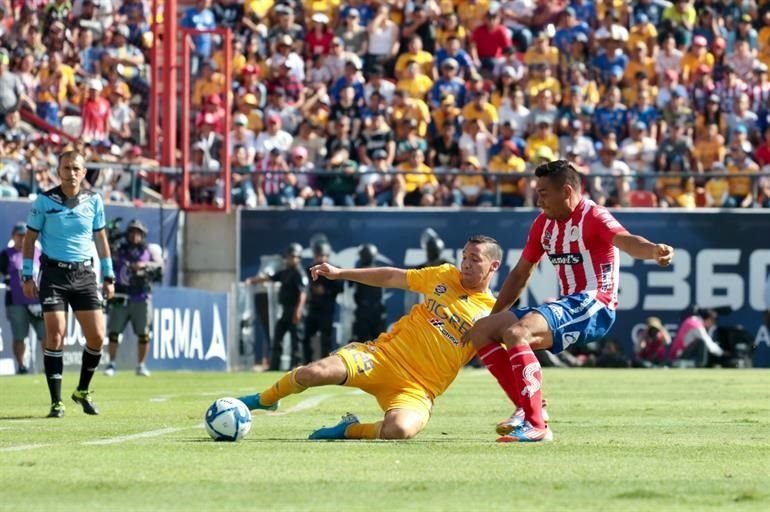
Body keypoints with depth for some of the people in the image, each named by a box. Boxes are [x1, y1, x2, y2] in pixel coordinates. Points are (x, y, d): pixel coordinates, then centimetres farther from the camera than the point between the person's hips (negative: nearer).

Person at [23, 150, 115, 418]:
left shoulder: (93, 200, 5)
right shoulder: (44, 201, -3)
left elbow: (101, 238, 14)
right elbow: (30, 238, 4)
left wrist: (108, 276, 11)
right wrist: (27, 275, -2)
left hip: (84, 274, 3)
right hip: (54, 273, -3)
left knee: (97, 337, -2)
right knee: (55, 337, -9)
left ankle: (82, 391, 19)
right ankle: (56, 402, -3)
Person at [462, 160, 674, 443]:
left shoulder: (592, 217, -12)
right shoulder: (544, 222, 13)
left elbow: (625, 240, -33)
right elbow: (520, 274, 24)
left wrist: (654, 250, -55)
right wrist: (493, 318, 23)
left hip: (594, 307, -9)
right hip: (566, 305, 9)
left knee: (516, 332, -30)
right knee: (481, 331, 5)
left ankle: (536, 426, -31)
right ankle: (528, 407, 3)